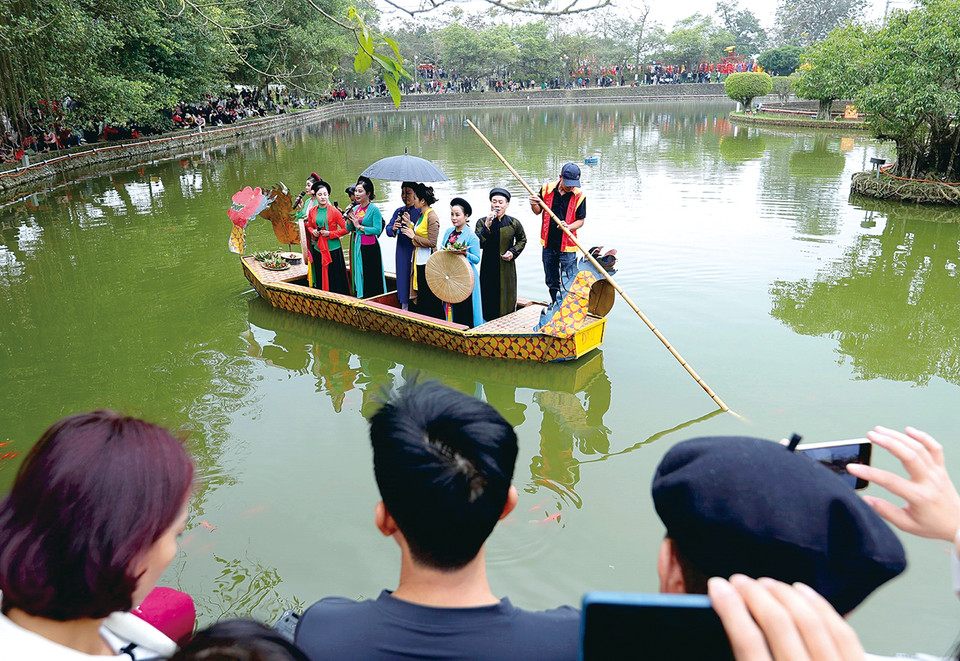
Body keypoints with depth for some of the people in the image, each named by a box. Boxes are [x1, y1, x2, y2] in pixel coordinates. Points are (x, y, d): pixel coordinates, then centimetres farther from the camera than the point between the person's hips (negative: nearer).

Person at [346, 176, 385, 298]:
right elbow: (349, 228, 13)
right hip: (357, 246, 7)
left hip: (370, 247, -7)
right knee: (359, 274, 14)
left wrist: (359, 226, -14)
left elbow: (377, 229, -18)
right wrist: (349, 218, -6)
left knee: (371, 277, -1)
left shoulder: (374, 209, -11)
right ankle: (360, 297, 25)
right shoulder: (355, 208, 9)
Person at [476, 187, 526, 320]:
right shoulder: (482, 222, -3)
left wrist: (513, 252, -3)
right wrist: (487, 226, -22)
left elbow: (522, 240, 15)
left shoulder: (514, 223, -1)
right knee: (489, 301, 3)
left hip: (507, 268, 0)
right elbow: (479, 244, -14)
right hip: (488, 268, 0)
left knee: (507, 301, 5)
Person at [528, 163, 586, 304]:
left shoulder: (579, 196, -7)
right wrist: (534, 205, -12)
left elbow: (580, 220, -2)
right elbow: (538, 211, 11)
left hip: (567, 246, -3)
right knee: (551, 282, 16)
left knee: (569, 282, -5)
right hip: (548, 245, 4)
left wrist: (568, 227, -22)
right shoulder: (547, 189, -1)